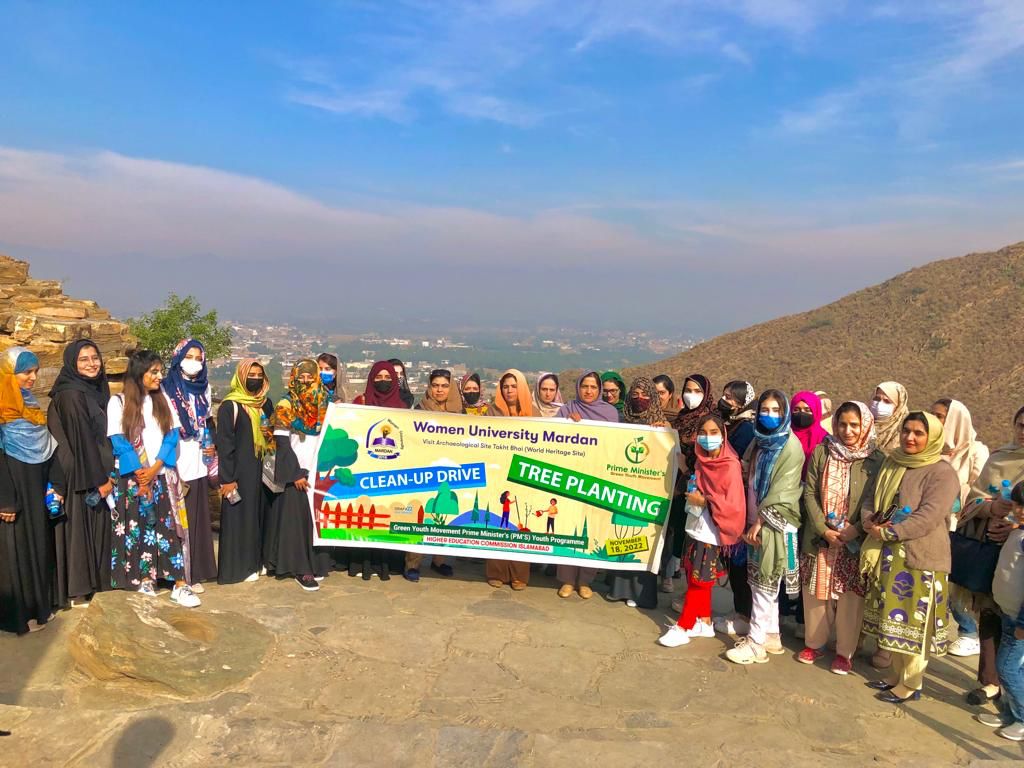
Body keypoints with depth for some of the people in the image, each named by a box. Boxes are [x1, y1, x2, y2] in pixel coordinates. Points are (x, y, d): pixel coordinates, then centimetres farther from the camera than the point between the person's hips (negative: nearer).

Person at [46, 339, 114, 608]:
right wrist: (98, 479, -18)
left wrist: (107, 474, 11)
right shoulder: (71, 395, -17)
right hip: (79, 477, -8)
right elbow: (80, 440, -20)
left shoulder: (95, 390, 9)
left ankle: (91, 580, 27)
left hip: (96, 473, 8)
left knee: (94, 525, 15)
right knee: (77, 527, 1)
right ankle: (74, 590, 13)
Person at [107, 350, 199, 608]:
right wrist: (141, 475, -11)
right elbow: (118, 442, -7)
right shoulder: (118, 402, -1)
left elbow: (172, 435, 3)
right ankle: (143, 577, 15)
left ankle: (179, 584, -7)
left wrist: (155, 468, -10)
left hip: (163, 475, 2)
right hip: (132, 477, -2)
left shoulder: (164, 400, 10)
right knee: (139, 526, 3)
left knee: (169, 527, -4)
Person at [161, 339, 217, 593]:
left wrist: (211, 445, 7)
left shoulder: (204, 389, 13)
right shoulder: (167, 389, -5)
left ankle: (196, 572, 16)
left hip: (198, 464, 5)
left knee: (197, 517, 8)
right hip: (175, 464, -5)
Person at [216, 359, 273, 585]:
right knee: (239, 517, 0)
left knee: (260, 514, 10)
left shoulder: (265, 404, 11)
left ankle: (256, 561, 21)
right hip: (240, 471, -6)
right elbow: (224, 444, -12)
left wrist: (270, 432, 1)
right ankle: (237, 567, 10)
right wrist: (227, 479, -16)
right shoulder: (230, 406, -9)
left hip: (261, 470, 6)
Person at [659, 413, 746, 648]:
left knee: (698, 582, 1)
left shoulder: (731, 466, -16)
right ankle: (704, 623, 25)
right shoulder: (701, 461, 6)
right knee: (696, 579, 13)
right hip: (695, 528, 7)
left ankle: (683, 627, 8)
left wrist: (705, 501, -20)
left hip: (712, 533, -7)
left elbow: (734, 505, -19)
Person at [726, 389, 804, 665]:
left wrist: (760, 521, -15)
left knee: (765, 584, -1)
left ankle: (756, 644, 7)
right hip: (757, 523, 7)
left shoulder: (790, 447, -12)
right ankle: (771, 636, 26)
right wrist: (749, 521, 6)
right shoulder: (758, 442, 11)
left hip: (776, 525, -7)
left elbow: (782, 491, -16)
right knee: (761, 583, 14)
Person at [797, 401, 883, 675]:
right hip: (819, 537, 2)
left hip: (855, 542, -2)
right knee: (816, 592, 11)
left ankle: (845, 651, 20)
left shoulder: (875, 460, -4)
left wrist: (855, 530, -18)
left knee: (850, 597, 3)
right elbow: (810, 493, -1)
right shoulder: (821, 453, 2)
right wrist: (823, 529, -11)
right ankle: (814, 643, 28)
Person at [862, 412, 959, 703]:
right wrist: (870, 522, -7)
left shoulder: (942, 473, -11)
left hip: (920, 558, -7)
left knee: (913, 622, 2)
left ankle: (911, 683, 16)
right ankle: (897, 673, 30)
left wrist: (888, 532, -19)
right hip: (887, 556, 7)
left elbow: (929, 517, -21)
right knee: (893, 618, 15)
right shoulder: (891, 464, 10)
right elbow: (872, 500, 14)